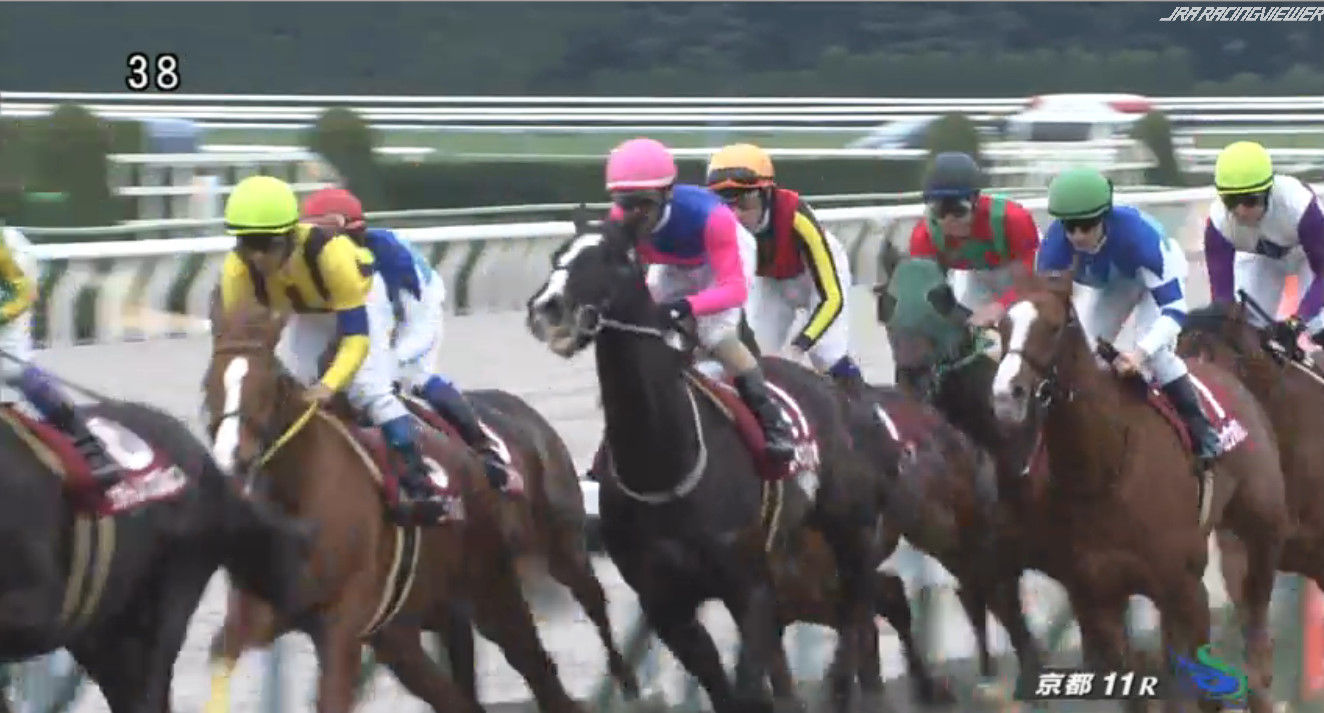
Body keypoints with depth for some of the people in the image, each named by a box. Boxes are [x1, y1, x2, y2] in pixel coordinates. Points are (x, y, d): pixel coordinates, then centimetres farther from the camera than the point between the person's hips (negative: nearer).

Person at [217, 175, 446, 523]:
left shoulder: (330, 252, -44)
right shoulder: (237, 269, -32)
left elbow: (356, 336, -42)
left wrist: (329, 385, -56)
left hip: (361, 299, -5)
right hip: (306, 312, 5)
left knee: (368, 388, -22)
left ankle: (419, 484, -20)